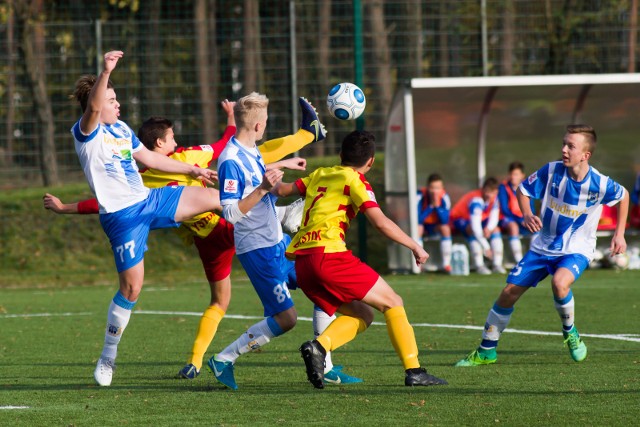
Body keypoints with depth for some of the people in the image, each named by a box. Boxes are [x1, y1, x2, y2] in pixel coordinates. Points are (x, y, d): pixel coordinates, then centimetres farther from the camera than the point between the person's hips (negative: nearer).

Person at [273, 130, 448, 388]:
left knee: (362, 315, 16)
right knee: (392, 303, 3)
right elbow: (380, 222, -7)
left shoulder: (320, 175, 22)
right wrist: (415, 247, 1)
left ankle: (318, 346, -9)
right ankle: (414, 372, -4)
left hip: (301, 263, 7)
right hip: (329, 254, -7)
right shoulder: (354, 180, 3)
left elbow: (281, 189, 30)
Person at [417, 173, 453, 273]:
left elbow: (445, 221, -25)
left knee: (445, 228, -30)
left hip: (436, 226, 1)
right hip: (423, 227, -1)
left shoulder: (444, 197, -19)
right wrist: (431, 206, -34)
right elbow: (418, 219, -29)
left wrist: (437, 206, -35)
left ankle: (446, 264, -25)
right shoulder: (420, 196, -25)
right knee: (416, 228, -34)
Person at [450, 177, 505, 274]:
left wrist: (489, 228, -35)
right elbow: (475, 226, -43)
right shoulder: (476, 200, -36)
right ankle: (479, 265, -37)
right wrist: (486, 247, -46)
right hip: (460, 218, -7)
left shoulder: (494, 198, -13)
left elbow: (494, 218, -11)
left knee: (496, 229, -13)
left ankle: (497, 265, -17)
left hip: (481, 219, 7)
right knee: (473, 231, -36)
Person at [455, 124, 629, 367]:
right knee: (509, 292, 0)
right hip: (543, 246, 3)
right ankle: (486, 351, 17)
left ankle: (570, 332, -5)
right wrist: (527, 215, -19)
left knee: (560, 283, -35)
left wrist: (619, 234, 2)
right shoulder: (552, 171, -15)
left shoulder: (600, 184, -19)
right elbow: (522, 190, 0)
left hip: (577, 249, -3)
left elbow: (623, 196, 3)